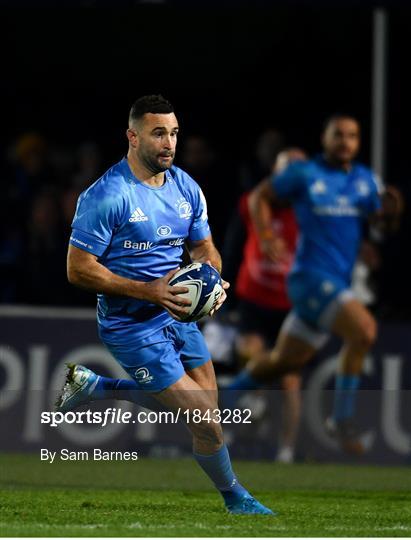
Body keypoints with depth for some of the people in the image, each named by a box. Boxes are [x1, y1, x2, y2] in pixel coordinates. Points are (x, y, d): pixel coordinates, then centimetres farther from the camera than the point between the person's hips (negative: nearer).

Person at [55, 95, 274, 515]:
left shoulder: (185, 188, 3)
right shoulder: (107, 196, -19)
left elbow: (204, 248, 14)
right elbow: (78, 269, -19)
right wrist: (148, 291, -26)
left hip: (178, 314, 8)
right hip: (132, 326, -8)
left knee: (204, 404, 17)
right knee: (206, 420, -9)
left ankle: (88, 386, 30)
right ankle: (235, 499, 18)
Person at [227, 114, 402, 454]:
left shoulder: (366, 180, 11)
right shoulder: (304, 174, -2)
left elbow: (383, 219, 12)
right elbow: (259, 196, 8)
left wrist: (390, 208, -11)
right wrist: (265, 237, -7)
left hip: (338, 282, 7)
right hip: (311, 275, -7)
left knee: (283, 361, 15)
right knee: (364, 330, -25)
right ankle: (342, 419, -14)